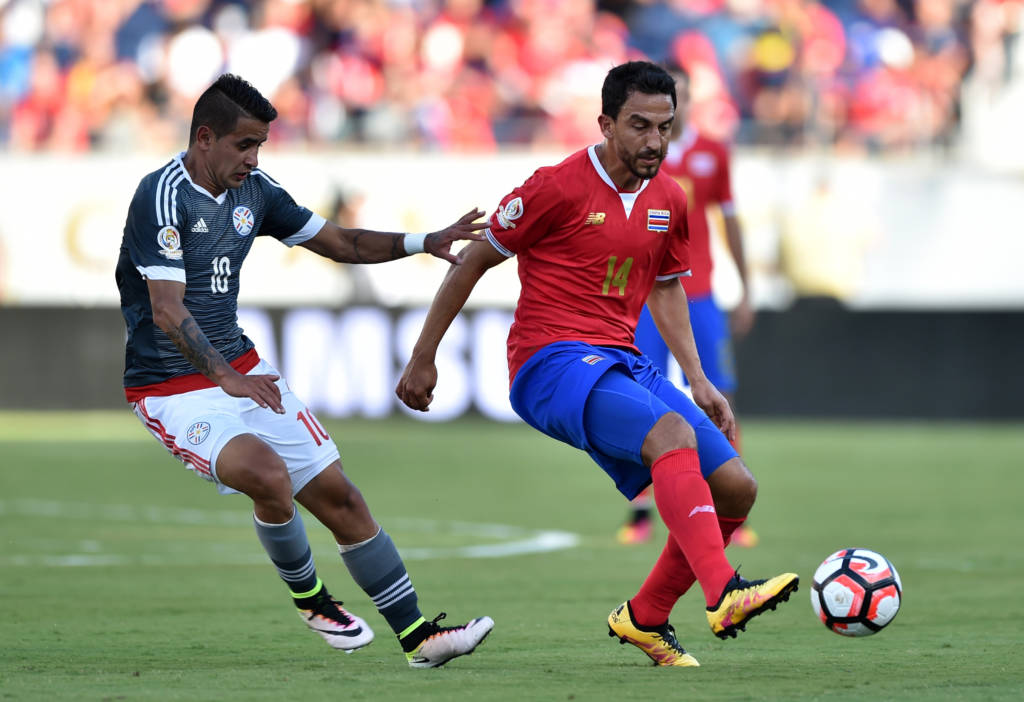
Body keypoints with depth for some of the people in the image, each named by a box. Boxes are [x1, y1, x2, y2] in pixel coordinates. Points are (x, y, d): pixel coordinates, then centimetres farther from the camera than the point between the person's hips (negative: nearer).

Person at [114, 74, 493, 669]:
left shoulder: (254, 190, 6)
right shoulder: (164, 195, -18)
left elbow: (337, 242, 18)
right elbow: (166, 311, -24)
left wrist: (423, 243, 5)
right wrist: (226, 379, -33)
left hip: (242, 370, 8)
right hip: (171, 389, -8)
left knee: (338, 495, 1)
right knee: (267, 472, -30)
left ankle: (418, 635, 8)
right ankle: (309, 598, -3)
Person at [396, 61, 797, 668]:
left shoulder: (669, 200, 10)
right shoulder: (559, 187, -9)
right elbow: (474, 261, 0)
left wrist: (698, 380, 19)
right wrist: (423, 359, 3)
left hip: (624, 364, 8)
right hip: (552, 364, -8)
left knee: (736, 487, -2)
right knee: (672, 433, -34)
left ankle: (645, 618, 14)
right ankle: (724, 595, -47)